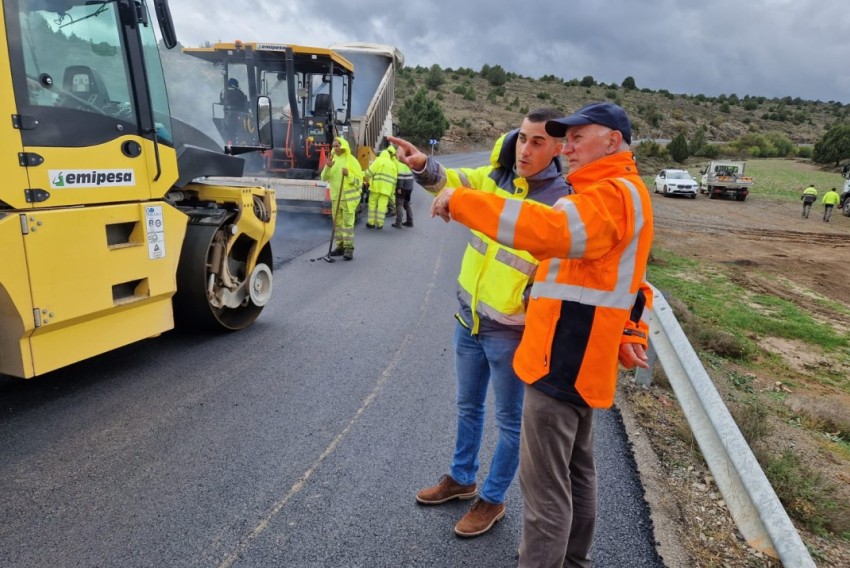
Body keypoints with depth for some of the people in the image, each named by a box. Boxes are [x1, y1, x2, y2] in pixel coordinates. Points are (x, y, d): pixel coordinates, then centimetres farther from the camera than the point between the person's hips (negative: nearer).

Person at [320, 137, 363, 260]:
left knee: (348, 223, -8)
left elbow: (359, 181, -9)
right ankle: (340, 246, 18)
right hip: (336, 197, 6)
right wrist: (327, 167, -11)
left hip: (349, 197, -6)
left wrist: (348, 175, -24)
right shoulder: (333, 159, 10)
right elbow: (324, 178, 5)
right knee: (337, 222, 9)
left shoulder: (351, 160, -6)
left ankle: (349, 248, -4)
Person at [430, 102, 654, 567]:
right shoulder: (616, 194, 19)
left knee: (546, 487, -2)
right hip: (577, 358, 11)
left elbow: (548, 230, -35)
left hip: (564, 360, -11)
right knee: (576, 471, 22)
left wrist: (460, 201, -30)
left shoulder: (613, 194, -16)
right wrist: (632, 337, 17)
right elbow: (625, 278, 24)